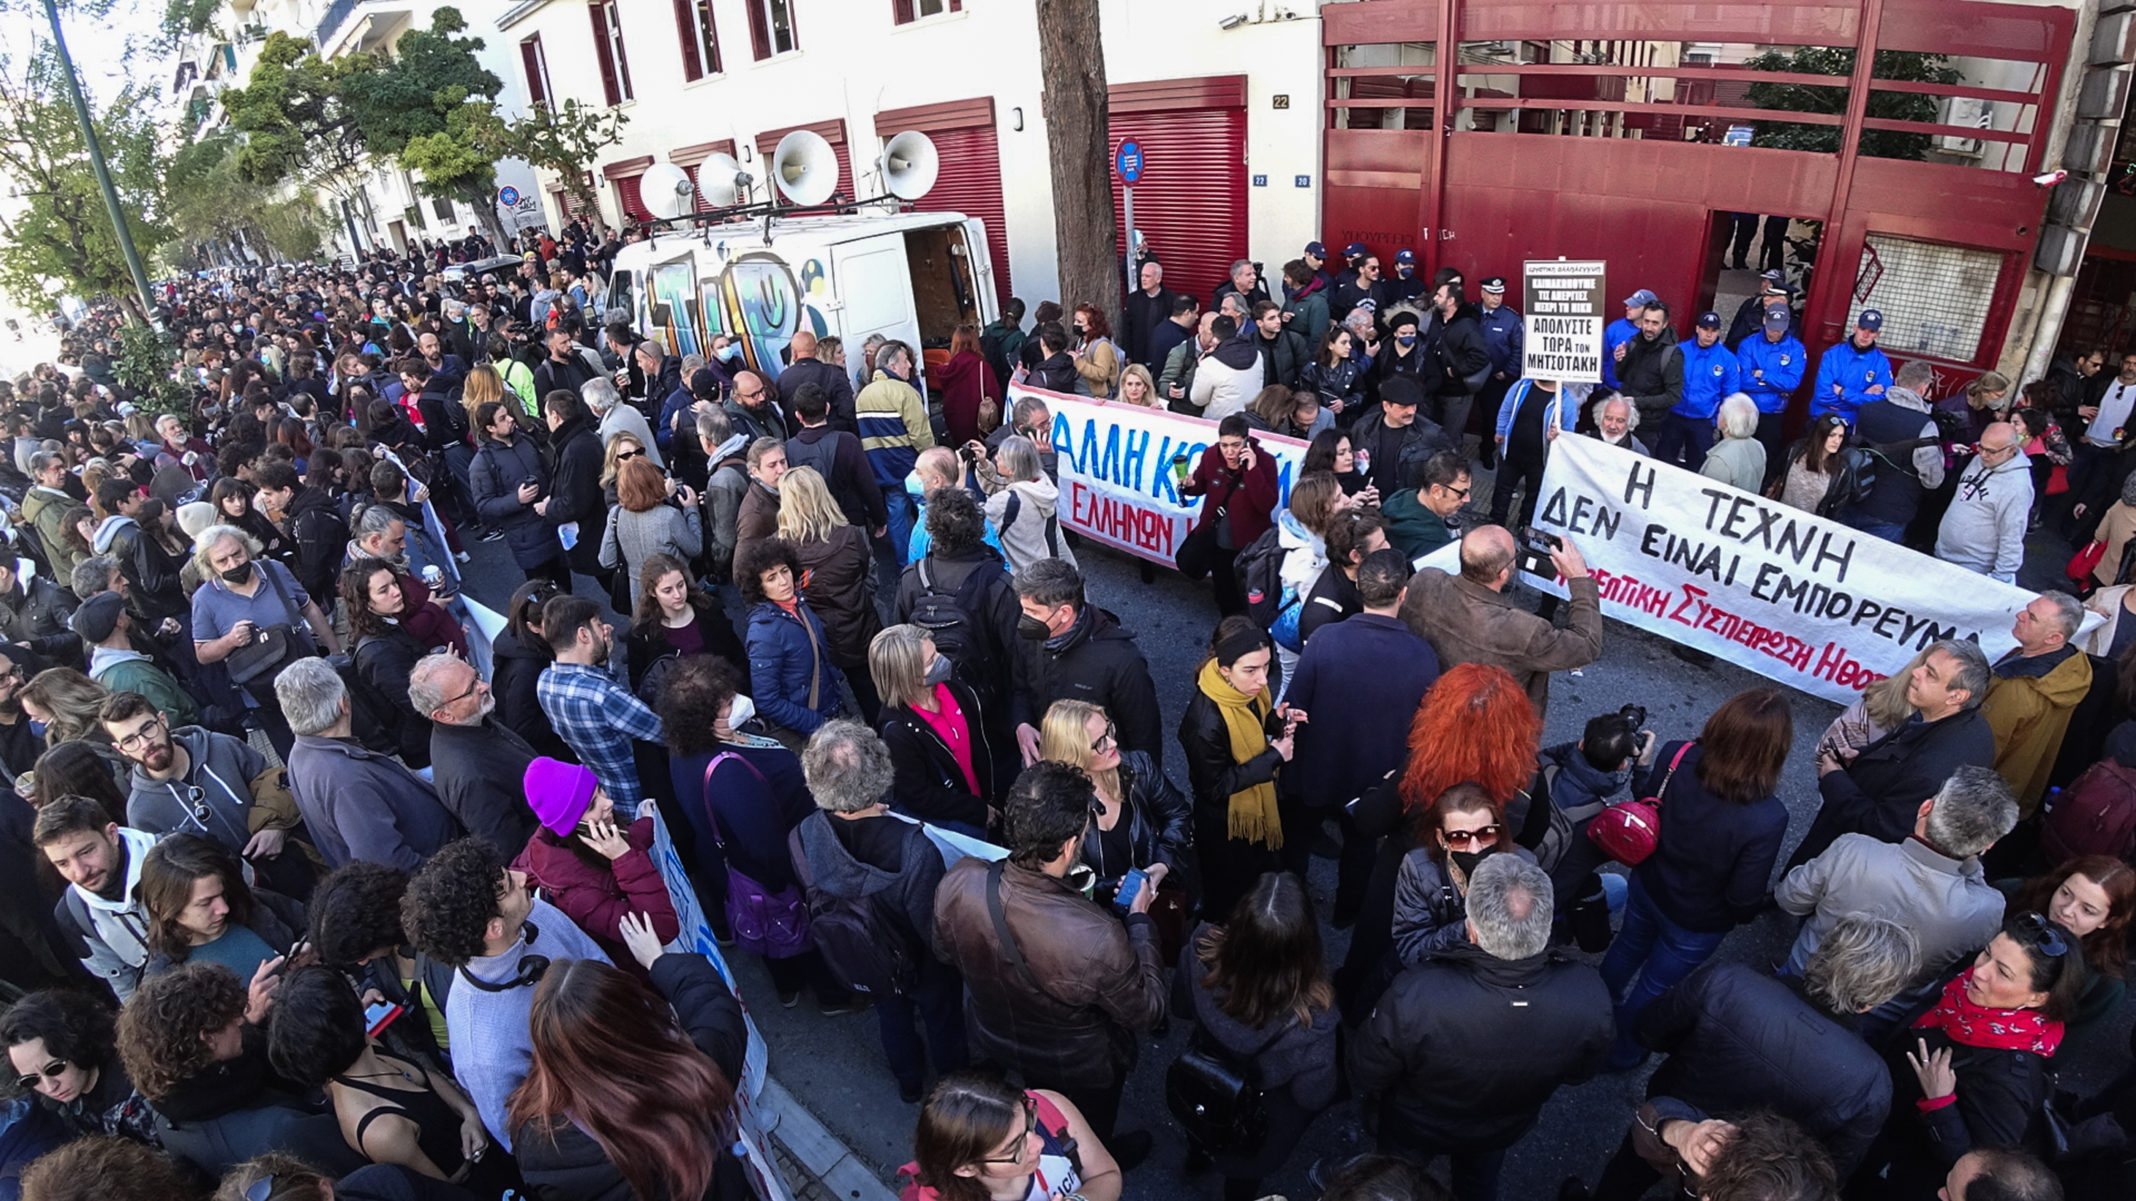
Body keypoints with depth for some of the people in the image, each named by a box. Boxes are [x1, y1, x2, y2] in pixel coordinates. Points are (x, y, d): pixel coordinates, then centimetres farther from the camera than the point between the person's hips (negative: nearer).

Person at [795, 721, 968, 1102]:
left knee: (891, 1013, 35)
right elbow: (936, 929, -31)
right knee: (941, 1017, 30)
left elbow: (814, 899, -10)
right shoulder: (915, 850, -46)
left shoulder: (804, 837, -32)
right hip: (921, 964, -3)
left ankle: (909, 1083, 63)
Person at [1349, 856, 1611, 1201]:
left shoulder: (1412, 998, -46)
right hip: (1505, 1130, 2)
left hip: (1415, 1128, -2)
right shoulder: (1590, 996, -37)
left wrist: (1377, 1103, -2)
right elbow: (1579, 1072, -12)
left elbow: (1364, 1076, -25)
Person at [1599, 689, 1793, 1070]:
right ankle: (1620, 1052, 49)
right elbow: (1744, 898, -23)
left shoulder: (1675, 757, -30)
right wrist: (1745, 913, 0)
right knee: (1654, 986, 23)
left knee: (1628, 947, 33)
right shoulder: (1767, 819, -38)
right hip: (1695, 923, -3)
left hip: (1647, 885, 4)